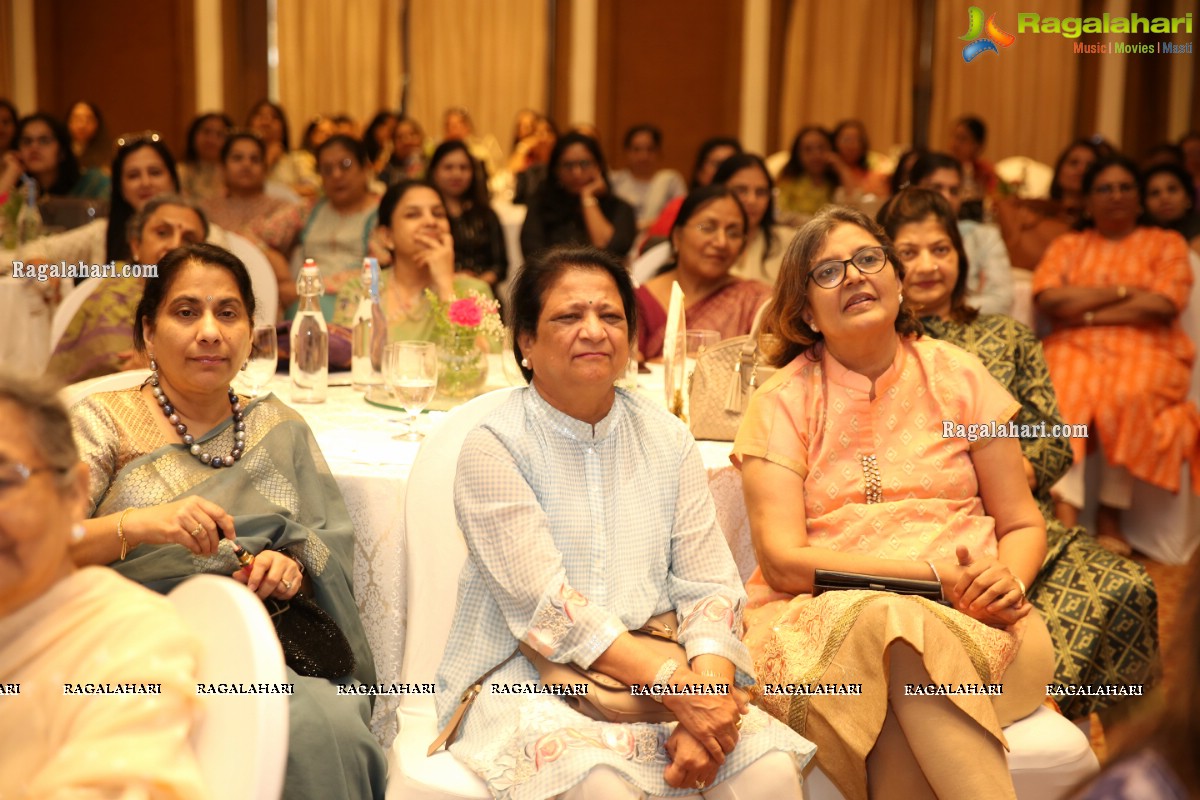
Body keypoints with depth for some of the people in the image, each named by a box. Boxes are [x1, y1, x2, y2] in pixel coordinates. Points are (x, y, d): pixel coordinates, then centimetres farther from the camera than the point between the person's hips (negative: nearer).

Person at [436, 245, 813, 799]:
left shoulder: (667, 440, 10)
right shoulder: (493, 447, -4)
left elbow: (707, 586, 3)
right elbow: (545, 605, -15)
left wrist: (708, 687, -17)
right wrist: (676, 687, -22)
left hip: (663, 674, 4)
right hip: (523, 676, -3)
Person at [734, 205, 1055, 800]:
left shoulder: (957, 377, 13)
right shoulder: (782, 401, 6)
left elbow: (1023, 525, 14)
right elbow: (782, 561, -6)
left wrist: (1007, 581, -11)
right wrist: (935, 573, -14)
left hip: (970, 620, 1)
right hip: (822, 614, -1)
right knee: (891, 626, -36)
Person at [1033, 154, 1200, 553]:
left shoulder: (1167, 243, 16)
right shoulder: (1067, 245, 21)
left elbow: (1164, 305, -4)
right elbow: (1048, 299, 0)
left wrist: (1087, 311, -5)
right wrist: (1123, 291, -3)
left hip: (1146, 350, -1)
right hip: (1075, 347, 1)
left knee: (1126, 398, -36)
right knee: (1062, 394, -34)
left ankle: (1110, 514, -23)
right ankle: (1065, 512, -42)